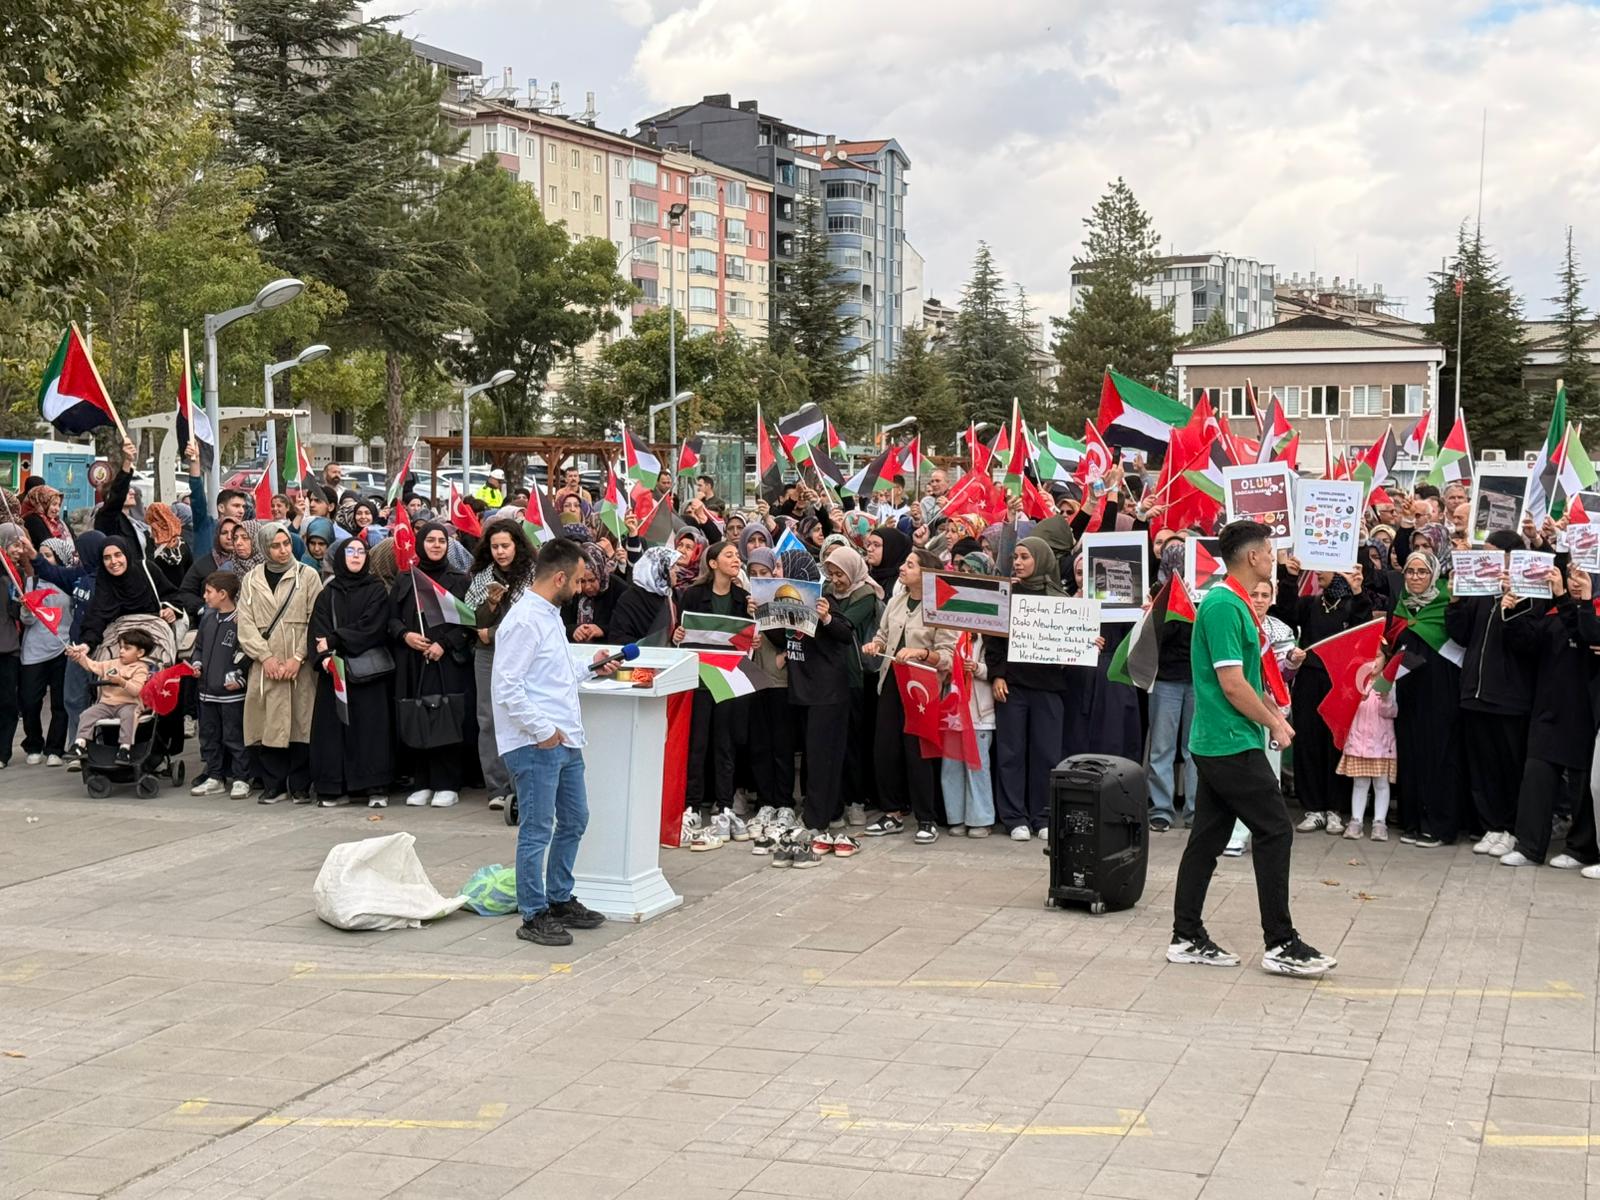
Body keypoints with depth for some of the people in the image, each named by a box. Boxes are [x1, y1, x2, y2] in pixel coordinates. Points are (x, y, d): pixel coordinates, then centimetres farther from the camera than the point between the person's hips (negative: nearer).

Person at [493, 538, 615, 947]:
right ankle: (534, 916, 5)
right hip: (536, 744, -10)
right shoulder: (525, 620, -17)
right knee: (537, 831, -3)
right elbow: (507, 687, -22)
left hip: (564, 740, 10)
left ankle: (560, 899, 30)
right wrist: (541, 729, -20)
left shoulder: (549, 615, 15)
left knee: (574, 820, 18)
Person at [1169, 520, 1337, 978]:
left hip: (1214, 745, 10)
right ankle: (1281, 945, -1)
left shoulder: (1232, 603, 15)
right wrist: (1274, 723, -9)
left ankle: (1187, 938, 15)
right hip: (1233, 745, -10)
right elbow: (1232, 684, -21)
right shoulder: (1224, 606, -17)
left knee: (1207, 838, 11)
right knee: (1275, 833, -6)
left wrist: (1273, 713, 12)